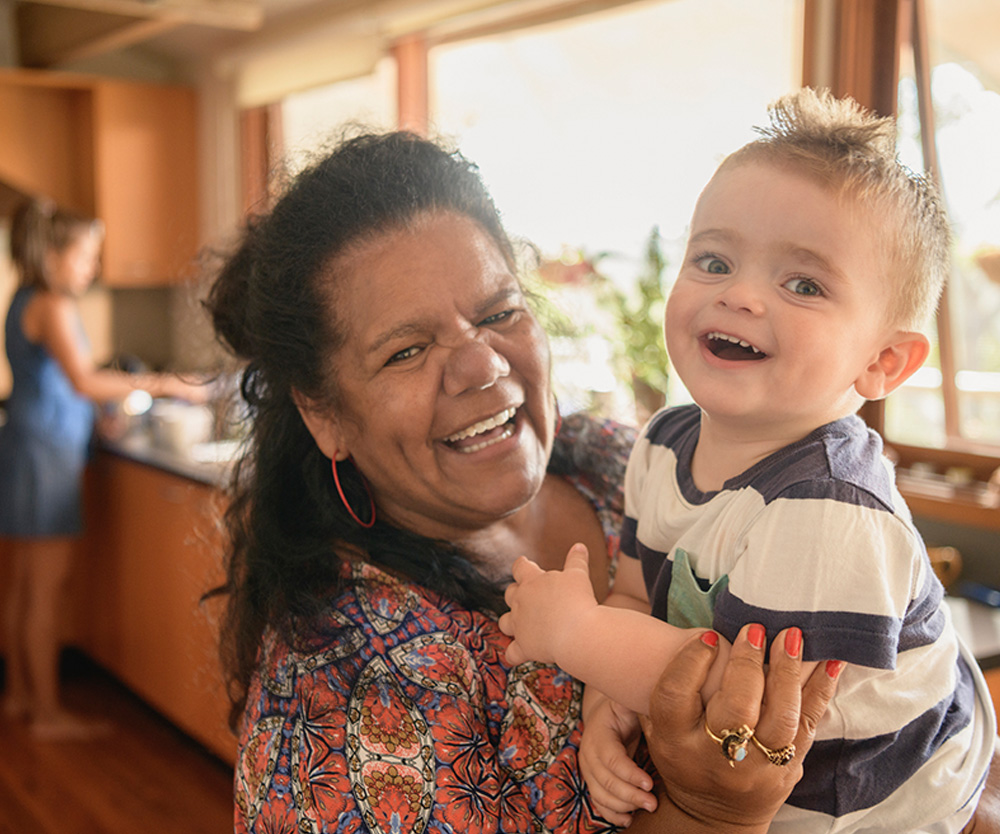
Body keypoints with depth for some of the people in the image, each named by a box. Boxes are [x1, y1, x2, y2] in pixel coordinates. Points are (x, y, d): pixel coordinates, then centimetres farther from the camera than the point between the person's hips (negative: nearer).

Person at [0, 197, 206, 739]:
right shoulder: (52, 306, -14)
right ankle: (48, 712, 3)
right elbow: (84, 382, -25)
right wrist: (159, 385, -22)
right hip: (46, 452, -10)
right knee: (47, 588, -4)